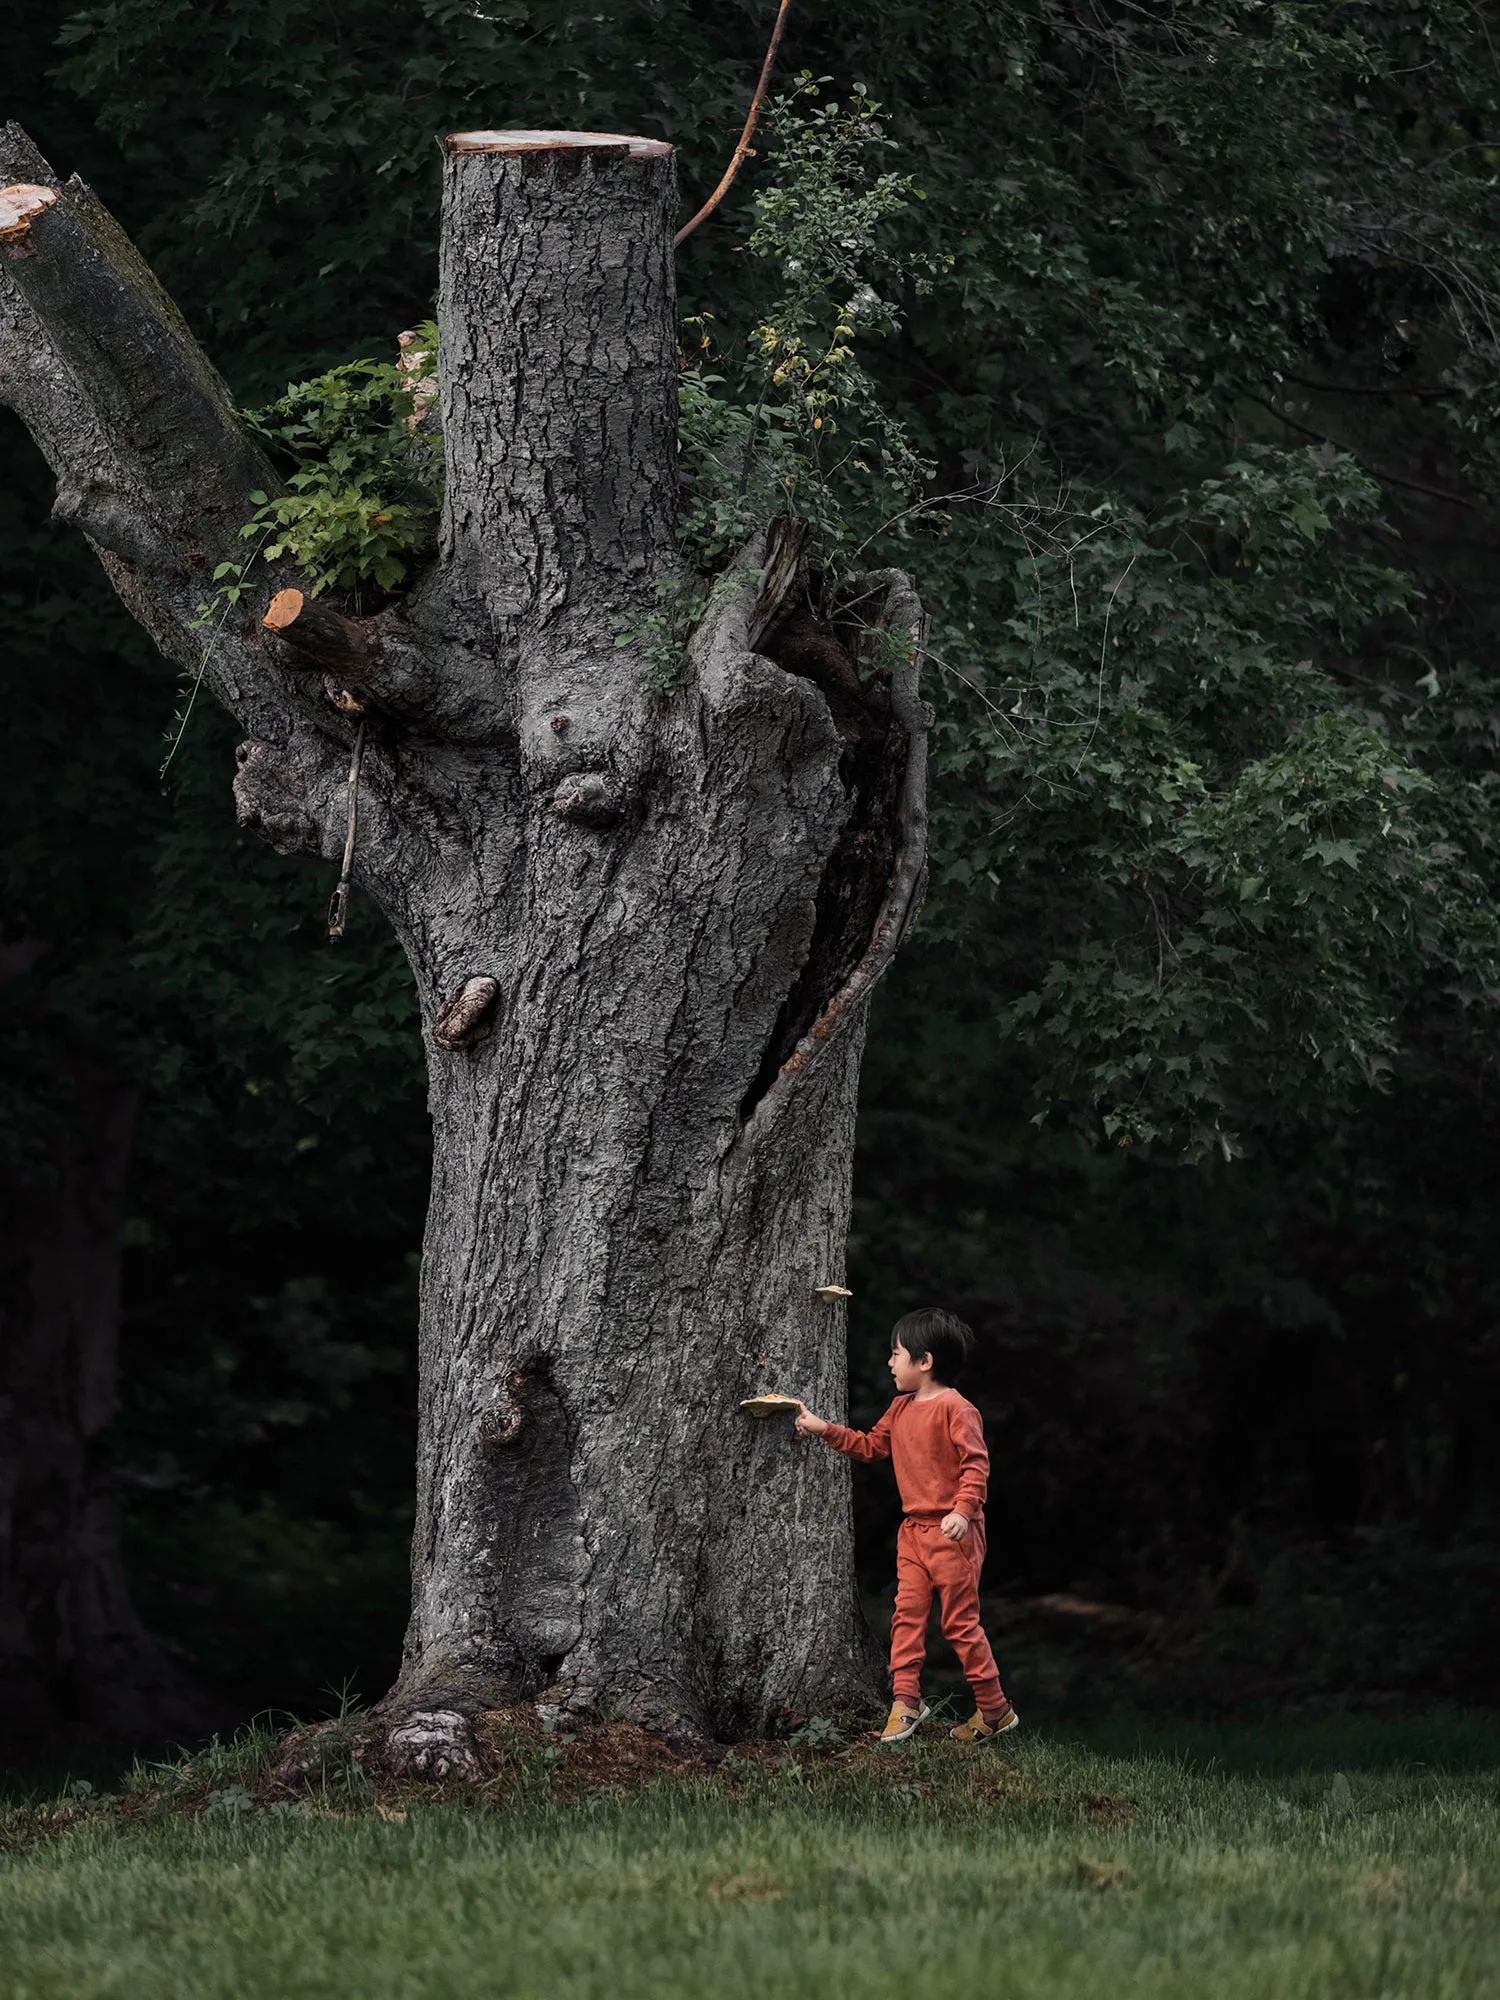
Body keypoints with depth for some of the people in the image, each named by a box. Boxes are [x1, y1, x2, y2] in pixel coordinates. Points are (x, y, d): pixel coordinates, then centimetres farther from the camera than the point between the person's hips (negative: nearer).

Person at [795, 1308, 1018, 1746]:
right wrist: (825, 1430, 16)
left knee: (960, 1622, -3)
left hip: (952, 1532, -8)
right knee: (908, 1612, 0)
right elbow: (871, 1446, 24)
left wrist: (963, 1510, -29)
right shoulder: (901, 1409, 13)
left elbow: (976, 1463, -19)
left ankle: (995, 1710, 7)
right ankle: (905, 1701, 2)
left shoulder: (954, 1409, -14)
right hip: (913, 1529, 8)